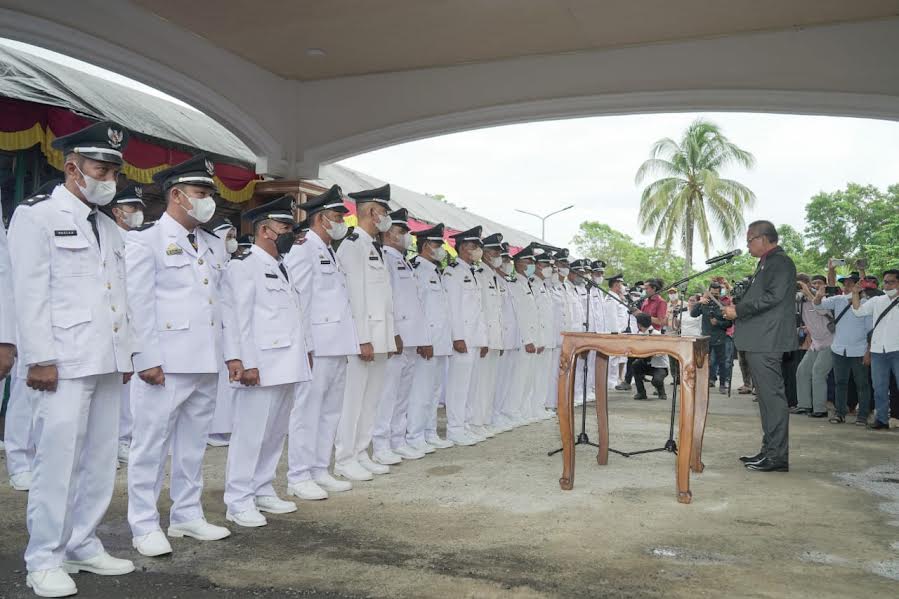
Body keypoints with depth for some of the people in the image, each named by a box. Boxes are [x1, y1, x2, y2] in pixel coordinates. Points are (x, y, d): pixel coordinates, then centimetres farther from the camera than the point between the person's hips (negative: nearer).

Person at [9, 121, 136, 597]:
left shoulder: (109, 227, 19)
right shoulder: (37, 215, -1)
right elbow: (29, 293, -9)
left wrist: (125, 355, 13)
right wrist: (40, 359, -15)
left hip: (105, 361, 7)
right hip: (63, 361, -7)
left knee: (101, 459, 9)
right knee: (58, 458, -4)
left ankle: (83, 547, 20)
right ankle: (44, 561, 7)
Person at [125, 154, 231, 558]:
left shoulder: (213, 245, 16)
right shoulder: (146, 240, -3)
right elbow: (139, 303, -8)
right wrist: (147, 359, -14)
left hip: (206, 362, 7)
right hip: (165, 364, -6)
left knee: (193, 444, 14)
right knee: (151, 444, 2)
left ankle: (187, 516, 26)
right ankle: (144, 526, 13)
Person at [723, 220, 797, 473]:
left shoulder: (780, 262, -10)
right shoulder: (767, 262, 21)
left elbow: (773, 297, -20)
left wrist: (738, 310, -15)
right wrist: (736, 307, 13)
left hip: (767, 342, -11)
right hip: (759, 341, 11)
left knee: (772, 395, -8)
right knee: (767, 395, 13)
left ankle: (777, 456, -4)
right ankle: (770, 451, 20)